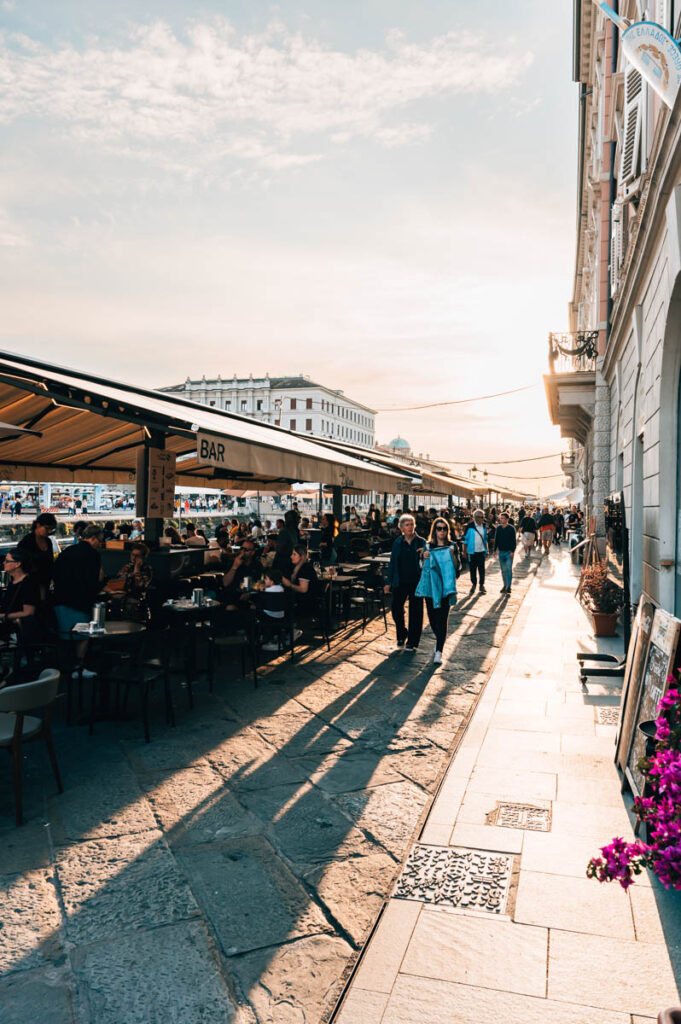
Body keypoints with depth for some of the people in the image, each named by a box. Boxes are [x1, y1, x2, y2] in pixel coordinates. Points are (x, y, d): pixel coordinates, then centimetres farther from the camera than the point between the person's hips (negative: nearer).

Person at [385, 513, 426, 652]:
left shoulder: (421, 542, 0)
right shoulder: (397, 543, 5)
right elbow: (392, 563, 8)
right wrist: (388, 582, 6)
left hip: (416, 582, -2)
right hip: (400, 582, 2)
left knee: (415, 611, 3)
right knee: (395, 607, -4)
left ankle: (412, 641, 17)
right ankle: (402, 635, 20)